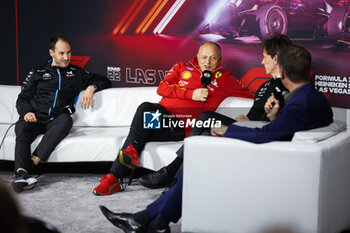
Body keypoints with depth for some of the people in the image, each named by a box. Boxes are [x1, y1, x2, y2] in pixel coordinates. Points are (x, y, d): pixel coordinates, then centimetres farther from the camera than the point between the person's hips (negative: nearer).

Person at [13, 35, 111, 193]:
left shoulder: (76, 73, 24)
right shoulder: (37, 73, 23)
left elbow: (105, 81, 26)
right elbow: (22, 99, 18)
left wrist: (91, 87, 4)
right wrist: (26, 112, -5)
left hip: (55, 121, 0)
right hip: (35, 119, 0)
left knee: (65, 119, -37)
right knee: (22, 129, -36)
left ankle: (32, 161, -48)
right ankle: (21, 175, -56)